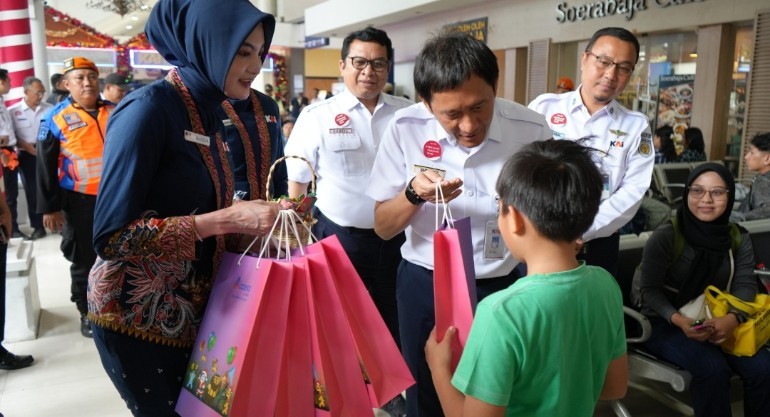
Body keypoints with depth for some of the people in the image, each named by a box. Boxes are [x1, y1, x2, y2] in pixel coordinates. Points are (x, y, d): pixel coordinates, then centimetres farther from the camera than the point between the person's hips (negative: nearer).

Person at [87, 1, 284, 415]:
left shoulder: (208, 114, 5)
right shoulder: (148, 108, -19)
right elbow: (111, 235, -24)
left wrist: (253, 218, -4)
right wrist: (229, 219, -27)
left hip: (193, 308, 7)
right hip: (140, 315, -7)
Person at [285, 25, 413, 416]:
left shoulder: (405, 114, 0)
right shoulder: (317, 115, -6)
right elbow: (297, 180, -3)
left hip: (394, 236, 2)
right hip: (339, 235, -2)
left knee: (393, 321, 17)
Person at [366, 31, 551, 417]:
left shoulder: (531, 130, -14)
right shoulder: (406, 128, -13)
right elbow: (382, 227, -6)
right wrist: (414, 194, -25)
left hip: (500, 286, 0)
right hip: (423, 285, 1)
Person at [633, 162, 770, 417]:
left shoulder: (739, 238, 1)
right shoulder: (665, 236, -16)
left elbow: (745, 285, -3)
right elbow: (649, 289, -14)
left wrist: (733, 318, -25)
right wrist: (678, 320, -31)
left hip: (716, 320, 5)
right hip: (664, 322, -5)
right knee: (713, 368, -28)